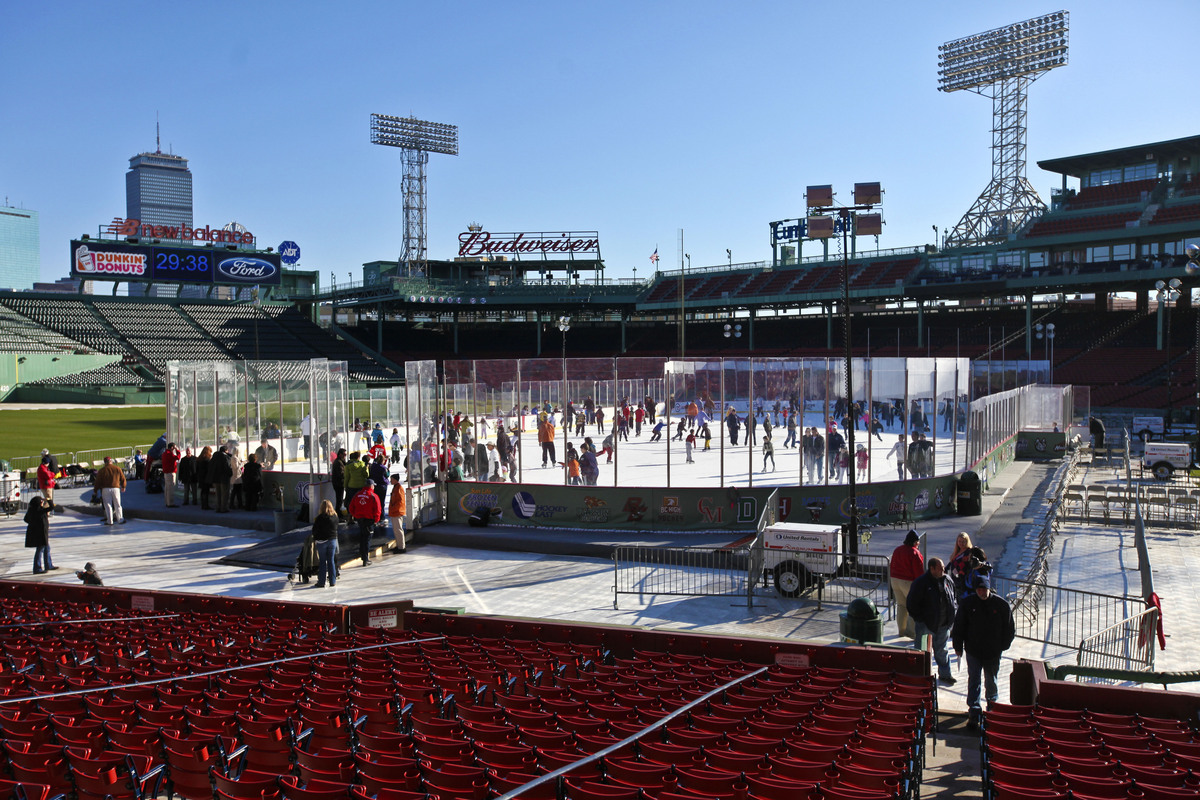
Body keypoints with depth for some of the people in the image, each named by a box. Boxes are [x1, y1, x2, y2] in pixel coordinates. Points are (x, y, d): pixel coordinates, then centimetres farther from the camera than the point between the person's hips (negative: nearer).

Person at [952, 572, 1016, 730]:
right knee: (973, 681, -4)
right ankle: (974, 714, -2)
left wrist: (1002, 646, 2)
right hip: (973, 650, 0)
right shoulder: (967, 603, -7)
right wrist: (958, 646, 3)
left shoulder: (1001, 604, -8)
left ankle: (992, 700, 44)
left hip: (993, 652, 0)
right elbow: (958, 627, 3)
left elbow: (1010, 629, 3)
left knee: (991, 680, 16)